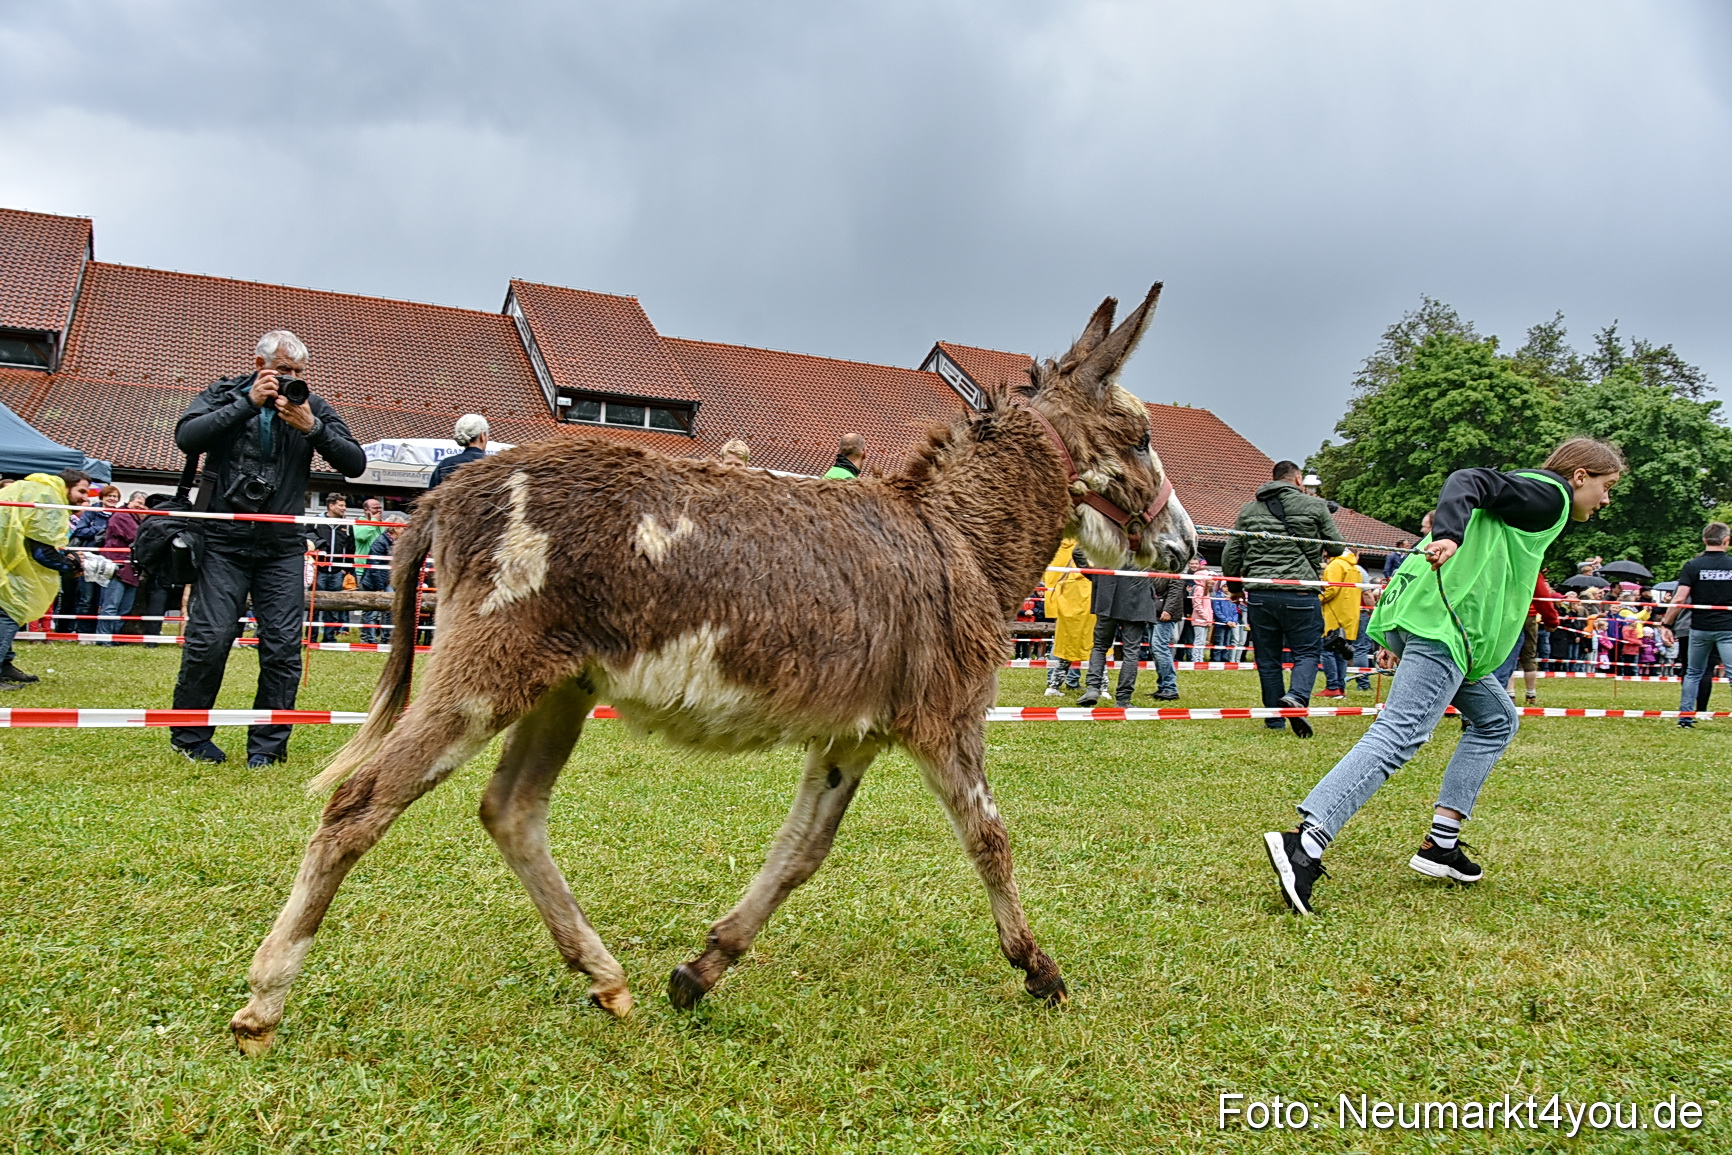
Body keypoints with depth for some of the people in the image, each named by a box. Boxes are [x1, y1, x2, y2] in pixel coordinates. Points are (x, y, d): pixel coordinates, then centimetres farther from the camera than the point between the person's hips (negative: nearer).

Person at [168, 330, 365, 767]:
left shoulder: (313, 407, 8)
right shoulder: (224, 395, 6)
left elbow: (355, 464, 0)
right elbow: (187, 437, -12)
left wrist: (313, 427, -14)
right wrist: (248, 403, -14)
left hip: (283, 547, 2)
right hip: (224, 541, -2)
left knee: (283, 646, -2)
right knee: (209, 638, -6)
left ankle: (267, 744, 9)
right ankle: (189, 736, 12)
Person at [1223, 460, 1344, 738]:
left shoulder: (1248, 510, 11)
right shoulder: (1314, 505, 2)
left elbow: (1230, 555, 12)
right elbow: (1337, 547, 8)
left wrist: (1236, 587, 26)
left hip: (1259, 593, 3)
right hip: (1300, 593, -3)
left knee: (1267, 658, 11)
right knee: (1307, 651, 7)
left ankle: (1275, 719, 14)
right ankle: (1297, 696, -19)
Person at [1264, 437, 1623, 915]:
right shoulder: (1548, 492, 5)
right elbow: (1468, 481, -13)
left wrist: (1399, 637, 26)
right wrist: (1449, 535, -32)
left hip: (1418, 622, 10)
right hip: (1442, 627, -10)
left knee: (1496, 720, 21)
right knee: (1400, 735, -20)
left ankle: (1441, 843, 13)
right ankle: (1305, 842, -34)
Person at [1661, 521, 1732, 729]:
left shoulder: (1692, 566, -5)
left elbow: (1680, 599, -10)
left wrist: (1665, 623, -2)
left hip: (1700, 628, 1)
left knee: (1693, 673, 13)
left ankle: (1685, 716, 13)